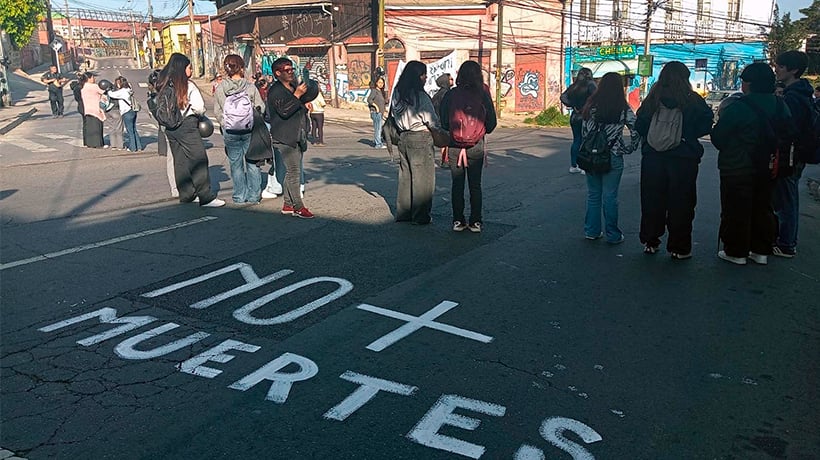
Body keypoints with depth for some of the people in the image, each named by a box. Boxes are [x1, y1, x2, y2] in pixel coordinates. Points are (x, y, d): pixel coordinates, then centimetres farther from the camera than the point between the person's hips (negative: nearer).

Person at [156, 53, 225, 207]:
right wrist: (199, 114, 6)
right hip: (187, 126, -7)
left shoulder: (163, 85, 7)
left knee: (180, 161, 14)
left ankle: (186, 195, 21)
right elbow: (199, 107, -14)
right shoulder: (188, 86, -11)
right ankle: (206, 197, -8)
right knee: (199, 159, -5)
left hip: (170, 128, 7)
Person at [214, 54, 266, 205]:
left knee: (236, 164, 11)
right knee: (252, 163, 10)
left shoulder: (220, 89, -5)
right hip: (249, 130, -1)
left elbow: (217, 112, 1)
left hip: (230, 132, 1)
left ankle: (240, 196, 16)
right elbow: (261, 108, -5)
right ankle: (253, 195, 14)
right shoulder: (250, 87, -9)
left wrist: (225, 125, 15)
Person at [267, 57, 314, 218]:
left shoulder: (294, 87, 20)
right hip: (284, 137, -9)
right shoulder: (275, 91, -9)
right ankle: (298, 207, -10)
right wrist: (297, 95, -22)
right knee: (293, 171, -12)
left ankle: (288, 205, 17)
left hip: (296, 137, 9)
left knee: (292, 171, 11)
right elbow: (284, 111, -23)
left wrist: (305, 107, 13)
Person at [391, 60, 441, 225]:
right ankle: (420, 216, 8)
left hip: (403, 137, 7)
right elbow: (432, 121, -12)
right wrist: (441, 132, 5)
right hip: (420, 139, -7)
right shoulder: (420, 96, -16)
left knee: (405, 175, 16)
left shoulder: (397, 94, 5)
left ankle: (403, 213, 22)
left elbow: (394, 117, 11)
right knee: (422, 177, 3)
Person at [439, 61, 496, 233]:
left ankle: (458, 221, 12)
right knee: (475, 185, 8)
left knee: (457, 184, 10)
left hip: (454, 145, 1)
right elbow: (492, 121, -1)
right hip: (476, 146, -1)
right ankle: (475, 222, 11)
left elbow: (442, 120, 1)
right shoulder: (483, 95, -7)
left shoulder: (450, 95, -5)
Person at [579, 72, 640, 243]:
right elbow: (636, 131, -12)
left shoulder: (591, 105, -1)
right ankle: (612, 235, 14)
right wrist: (628, 149, 1)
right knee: (610, 197, 5)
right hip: (613, 157, -2)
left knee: (593, 195, 14)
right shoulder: (623, 109, -7)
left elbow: (584, 131, 0)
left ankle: (591, 231, 21)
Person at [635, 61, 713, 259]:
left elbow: (639, 126, 1)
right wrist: (687, 135, 6)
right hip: (683, 158, -2)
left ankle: (650, 242, 21)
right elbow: (706, 124, -6)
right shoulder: (692, 100, -7)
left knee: (652, 200, 13)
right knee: (680, 203, 6)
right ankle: (679, 248, 10)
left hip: (653, 156, 3)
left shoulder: (652, 99, -1)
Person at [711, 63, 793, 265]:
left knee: (736, 211, 3)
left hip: (737, 169, -6)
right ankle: (761, 250, 22)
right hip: (766, 168, 6)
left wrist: (721, 117, 5)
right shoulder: (780, 106, 2)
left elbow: (718, 138, -13)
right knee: (762, 208, 16)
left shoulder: (738, 108, -19)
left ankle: (736, 252, 9)